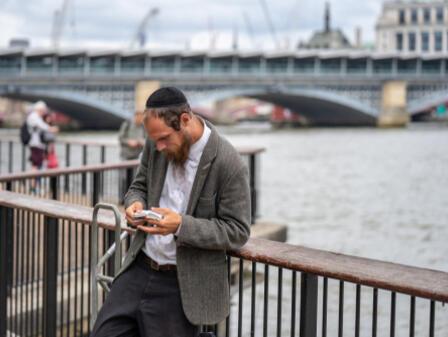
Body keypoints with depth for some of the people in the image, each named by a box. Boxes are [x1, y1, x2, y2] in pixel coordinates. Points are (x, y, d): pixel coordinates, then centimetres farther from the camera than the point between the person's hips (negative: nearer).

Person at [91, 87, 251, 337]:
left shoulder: (229, 164, -18)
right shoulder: (156, 144, -1)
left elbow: (237, 231, -14)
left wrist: (181, 225, -27)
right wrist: (135, 203, -9)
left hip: (182, 285, -5)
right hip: (139, 269, 6)